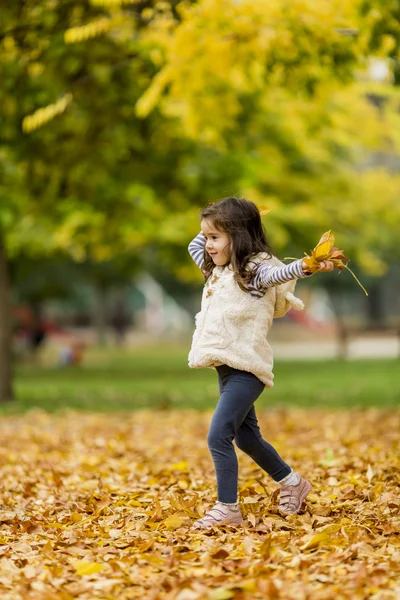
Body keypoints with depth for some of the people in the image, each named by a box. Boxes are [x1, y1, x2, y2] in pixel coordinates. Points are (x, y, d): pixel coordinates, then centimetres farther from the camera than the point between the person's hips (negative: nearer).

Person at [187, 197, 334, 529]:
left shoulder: (254, 269, -13)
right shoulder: (219, 269, 14)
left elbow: (279, 273, -36)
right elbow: (194, 247, 33)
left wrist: (306, 266, -54)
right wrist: (211, 229, 21)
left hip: (245, 369, -10)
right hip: (228, 367, 10)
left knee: (218, 436, -17)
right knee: (246, 437, 21)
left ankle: (227, 508, -10)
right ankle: (293, 483, 39)